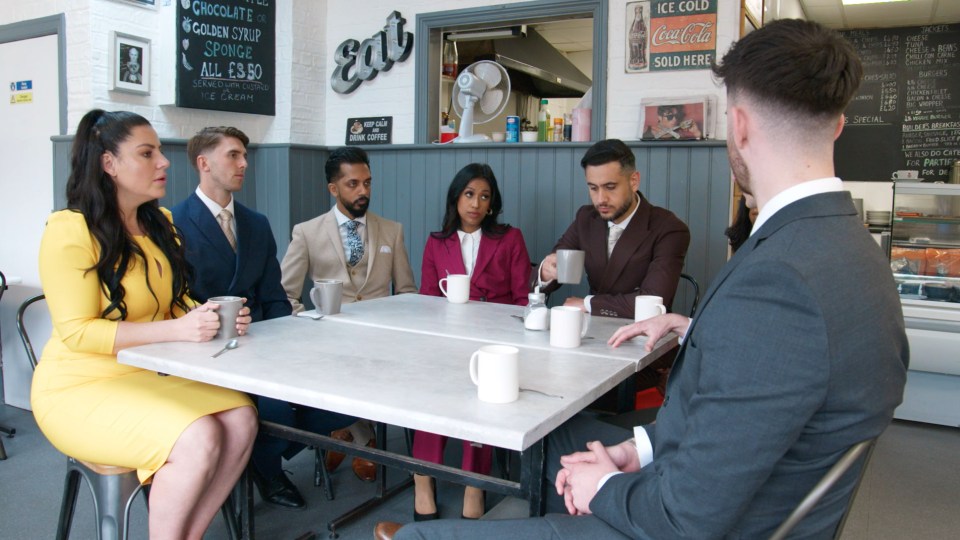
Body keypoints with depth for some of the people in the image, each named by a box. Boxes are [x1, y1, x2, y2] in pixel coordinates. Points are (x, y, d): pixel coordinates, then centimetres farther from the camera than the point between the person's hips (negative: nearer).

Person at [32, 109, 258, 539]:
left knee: (240, 419, -18)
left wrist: (211, 317, -8)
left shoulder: (160, 224, 8)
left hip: (148, 376, 7)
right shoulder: (71, 230, -15)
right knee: (198, 439, -29)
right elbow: (77, 332, -20)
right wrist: (178, 329, -29)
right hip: (81, 388, -7)